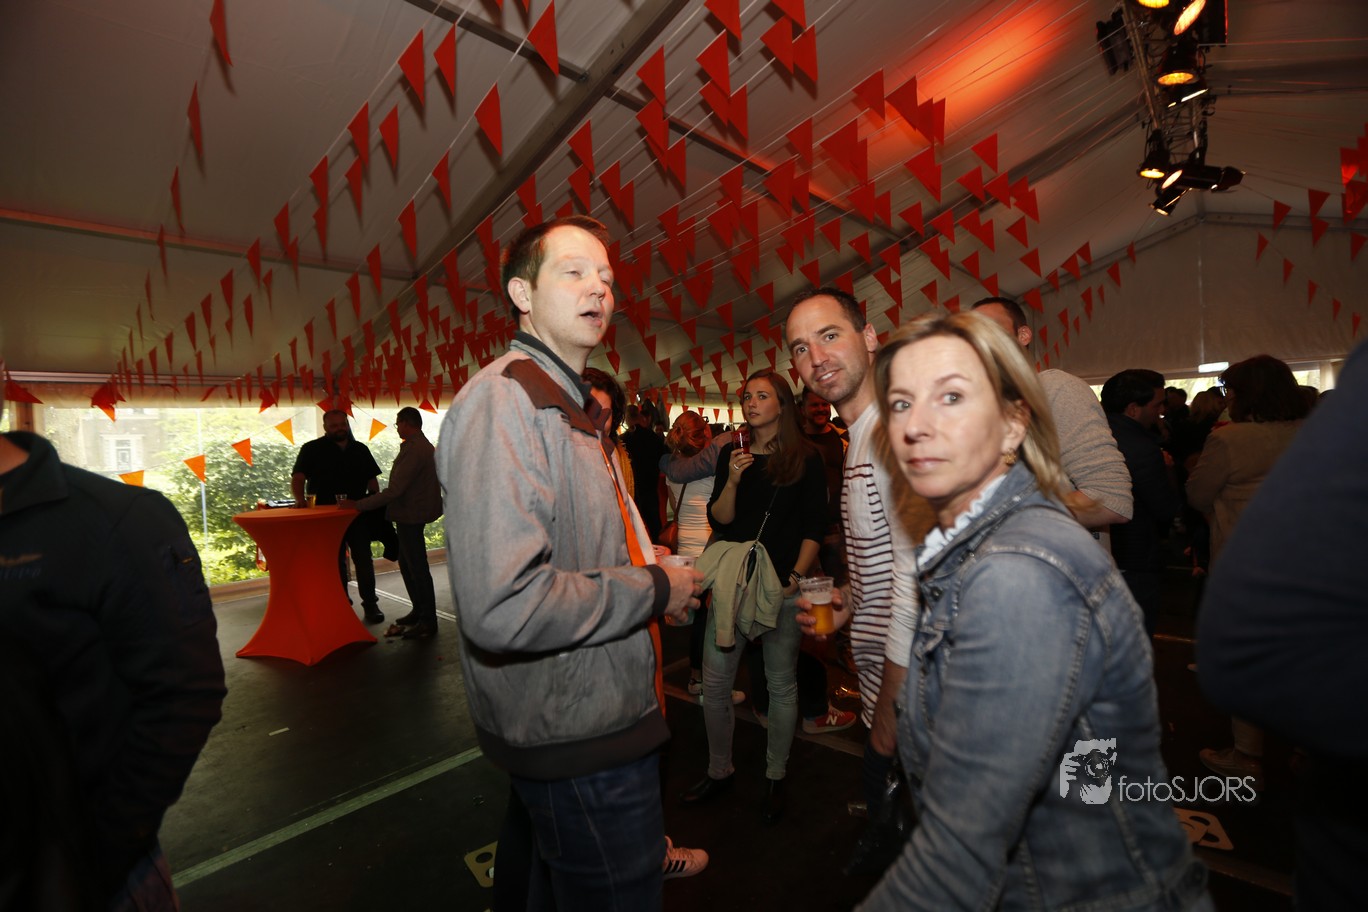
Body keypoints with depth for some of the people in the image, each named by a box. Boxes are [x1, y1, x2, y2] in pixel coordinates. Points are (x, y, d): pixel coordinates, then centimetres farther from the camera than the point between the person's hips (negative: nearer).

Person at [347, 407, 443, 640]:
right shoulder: (424, 446, 13)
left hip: (411, 516, -10)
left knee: (417, 568, -2)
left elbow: (394, 490, -24)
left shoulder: (414, 450, -21)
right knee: (407, 564, 19)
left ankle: (428, 622, 7)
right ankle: (419, 611, 30)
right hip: (411, 514, 10)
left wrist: (358, 504, -17)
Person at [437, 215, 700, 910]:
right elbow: (501, 608, -33)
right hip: (584, 739, -10)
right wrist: (654, 590, -20)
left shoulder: (559, 401, 13)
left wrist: (654, 578, 7)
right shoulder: (503, 398, -22)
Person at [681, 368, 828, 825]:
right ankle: (719, 770, 29)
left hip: (782, 586, -3)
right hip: (732, 580, 3)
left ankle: (775, 778, 30)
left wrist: (796, 576, -9)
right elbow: (719, 520, 3)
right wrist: (732, 480, -13)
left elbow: (814, 527, 0)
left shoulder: (807, 458, 0)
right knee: (714, 682, 7)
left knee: (781, 685, 10)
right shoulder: (732, 453, 8)